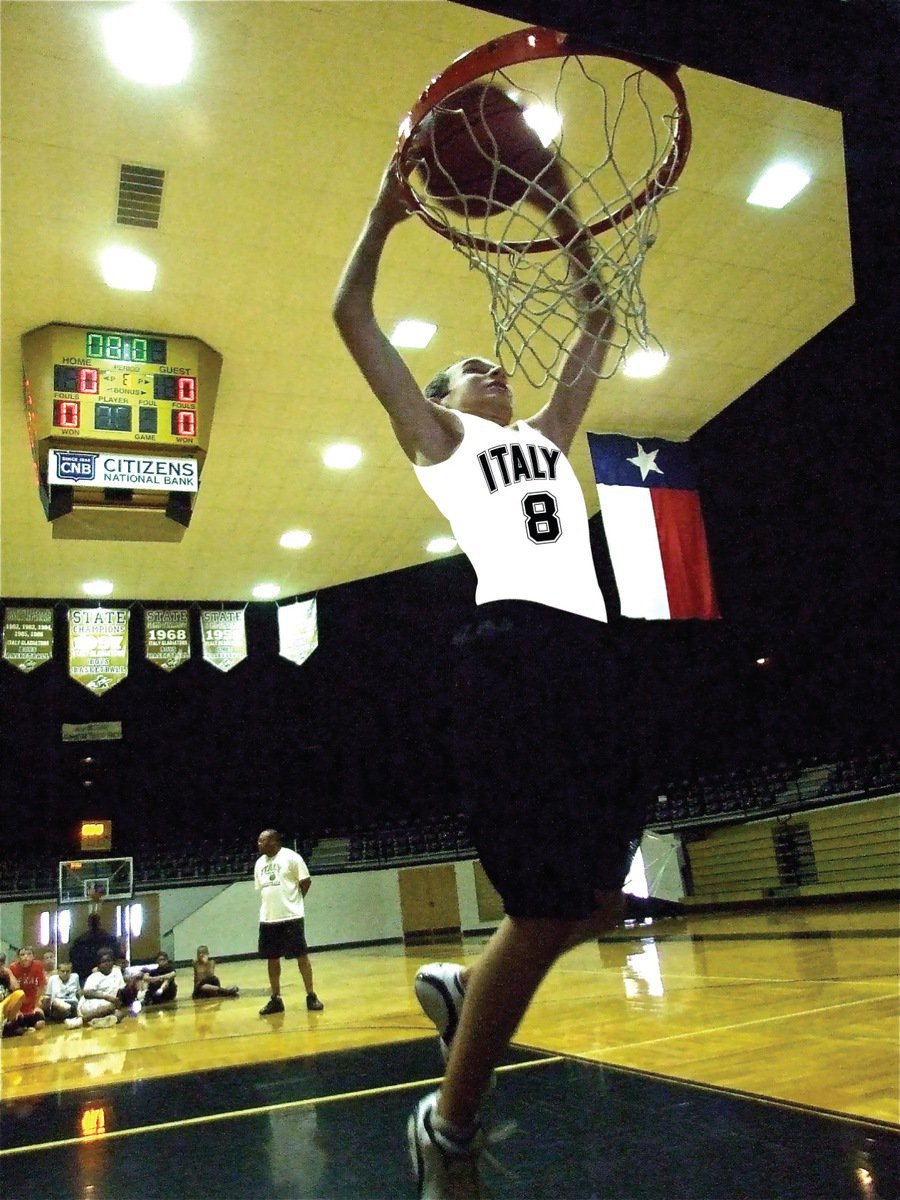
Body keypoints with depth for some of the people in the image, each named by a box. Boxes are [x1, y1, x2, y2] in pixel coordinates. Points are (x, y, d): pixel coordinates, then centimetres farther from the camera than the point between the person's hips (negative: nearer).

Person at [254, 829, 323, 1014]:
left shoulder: (291, 857, -9)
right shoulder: (259, 863, 10)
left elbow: (306, 881, -6)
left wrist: (293, 901, 0)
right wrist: (270, 905, 8)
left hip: (291, 916, -6)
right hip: (268, 919, 6)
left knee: (302, 956, 0)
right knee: (272, 959, 9)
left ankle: (311, 996, 7)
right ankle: (276, 999, 19)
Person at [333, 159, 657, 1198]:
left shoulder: (547, 435, 30)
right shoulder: (435, 435, 16)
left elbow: (597, 325, 36)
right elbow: (351, 315, 12)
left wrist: (565, 223, 33)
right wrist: (387, 207, 18)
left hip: (589, 651, 7)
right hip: (511, 649, -7)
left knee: (598, 897, 6)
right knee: (546, 910, -9)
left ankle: (461, 985, 32)